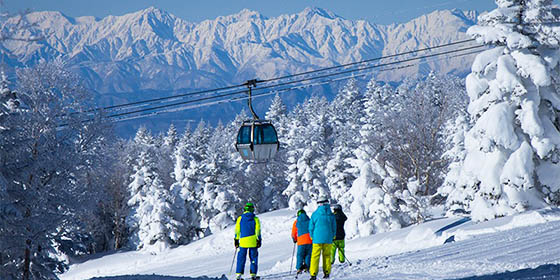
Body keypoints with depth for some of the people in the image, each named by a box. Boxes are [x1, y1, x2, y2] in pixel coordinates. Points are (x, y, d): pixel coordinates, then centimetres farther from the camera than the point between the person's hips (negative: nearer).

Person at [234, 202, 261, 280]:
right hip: (253, 241, -1)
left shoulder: (240, 218, 3)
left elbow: (237, 230, 5)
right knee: (253, 257, 9)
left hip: (243, 241, 1)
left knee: (241, 257, 7)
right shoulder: (255, 219, 1)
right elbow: (258, 230, -2)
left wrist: (236, 240, 11)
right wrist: (259, 240, 1)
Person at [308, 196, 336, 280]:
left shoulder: (315, 214, -5)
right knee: (327, 255, 16)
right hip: (328, 239, 2)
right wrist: (332, 237, 21)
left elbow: (311, 227, 0)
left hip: (317, 238, -2)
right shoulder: (331, 215, -1)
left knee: (315, 256, 1)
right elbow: (334, 227, 6)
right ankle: (327, 272, 15)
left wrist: (312, 237, 16)